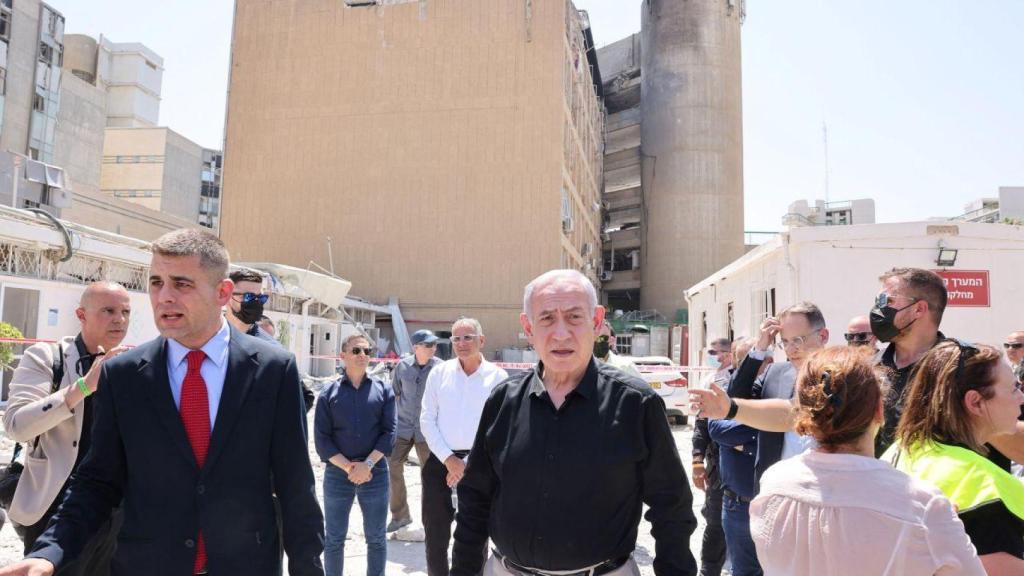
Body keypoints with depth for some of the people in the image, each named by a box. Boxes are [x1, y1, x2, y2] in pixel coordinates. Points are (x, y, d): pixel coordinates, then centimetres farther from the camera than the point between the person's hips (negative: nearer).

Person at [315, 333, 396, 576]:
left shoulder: (383, 390, 3)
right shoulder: (329, 393, 2)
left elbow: (389, 433, -3)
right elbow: (321, 438, -3)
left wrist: (367, 464, -14)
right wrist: (348, 467, -12)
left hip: (375, 473, 0)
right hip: (337, 473, 0)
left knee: (376, 538, 9)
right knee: (334, 538, 9)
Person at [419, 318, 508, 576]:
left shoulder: (498, 377, -3)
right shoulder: (439, 372, 3)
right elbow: (427, 420, 1)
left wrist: (469, 465, -10)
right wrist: (449, 459, -9)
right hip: (440, 461, 2)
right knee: (435, 532, 11)